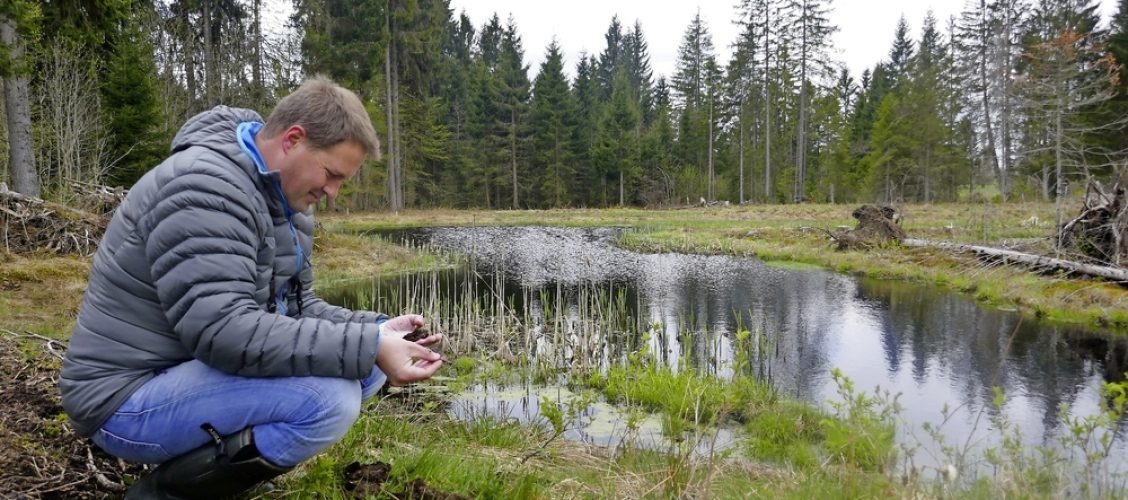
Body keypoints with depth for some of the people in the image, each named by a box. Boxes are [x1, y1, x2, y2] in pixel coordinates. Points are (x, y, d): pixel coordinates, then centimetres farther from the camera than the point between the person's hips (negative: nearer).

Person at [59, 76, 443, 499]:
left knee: (367, 367, 2)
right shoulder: (203, 185, -24)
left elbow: (296, 308, 8)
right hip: (132, 397, -9)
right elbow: (223, 331, -32)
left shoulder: (285, 200, 6)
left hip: (198, 371, 9)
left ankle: (203, 462, 7)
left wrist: (375, 332, -10)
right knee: (328, 399, -28)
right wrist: (367, 346, -32)